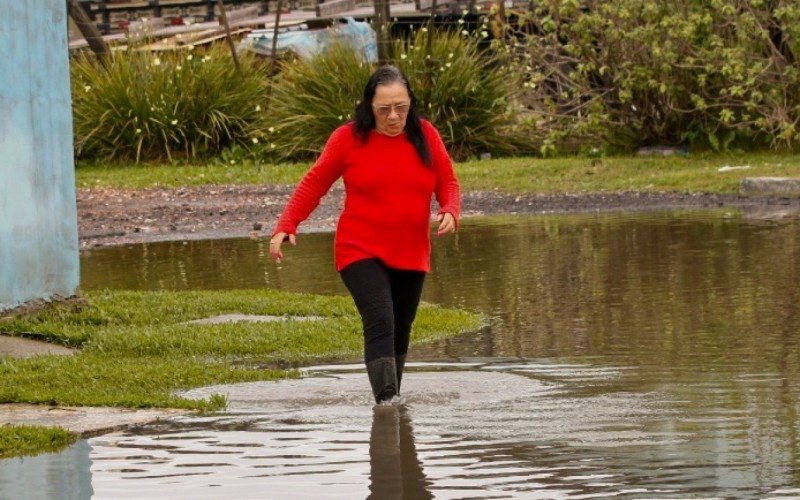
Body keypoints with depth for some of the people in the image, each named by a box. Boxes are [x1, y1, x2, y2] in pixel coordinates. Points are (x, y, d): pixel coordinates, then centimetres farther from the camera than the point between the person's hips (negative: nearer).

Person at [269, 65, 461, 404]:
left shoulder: (425, 135, 2)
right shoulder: (348, 138, -5)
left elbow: (447, 182, 9)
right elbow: (314, 184, 1)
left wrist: (450, 212, -13)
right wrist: (286, 226, -9)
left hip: (411, 257, 4)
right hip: (361, 253, -4)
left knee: (400, 332, 14)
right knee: (380, 323, -22)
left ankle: (391, 401, 29)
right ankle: (386, 402, -30)